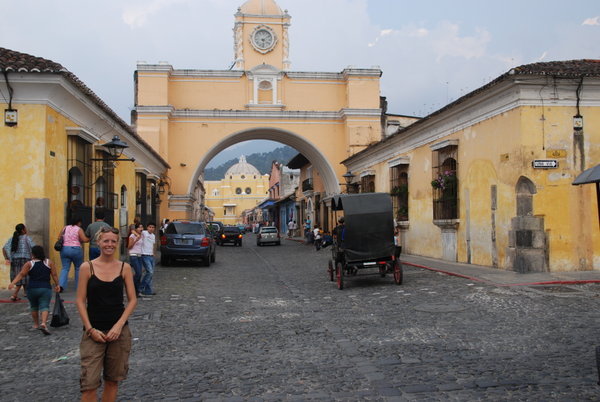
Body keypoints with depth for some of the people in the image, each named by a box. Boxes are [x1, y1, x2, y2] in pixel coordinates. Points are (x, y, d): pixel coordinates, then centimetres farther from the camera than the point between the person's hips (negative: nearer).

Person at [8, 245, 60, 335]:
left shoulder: (29, 264, -1)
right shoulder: (49, 263, 4)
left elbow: (21, 275, -10)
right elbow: (54, 275, 4)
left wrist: (13, 283, -13)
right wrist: (57, 285, 13)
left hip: (32, 289, 1)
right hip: (46, 289, 0)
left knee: (34, 306, 21)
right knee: (44, 307, -4)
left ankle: (36, 324, 32)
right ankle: (43, 323, -27)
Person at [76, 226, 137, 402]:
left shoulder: (124, 267, 1)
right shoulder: (87, 267, -2)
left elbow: (132, 300, 1)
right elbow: (80, 301, -2)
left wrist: (119, 325, -9)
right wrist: (90, 329, -9)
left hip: (119, 330, 2)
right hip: (93, 331, -2)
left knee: (112, 379, 13)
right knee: (89, 383, -6)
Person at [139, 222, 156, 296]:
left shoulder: (153, 236, 14)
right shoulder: (144, 233, -8)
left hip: (151, 256, 8)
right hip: (145, 256, -8)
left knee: (151, 273, 8)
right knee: (150, 272, -15)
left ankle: (148, 290, 15)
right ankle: (141, 287, -2)